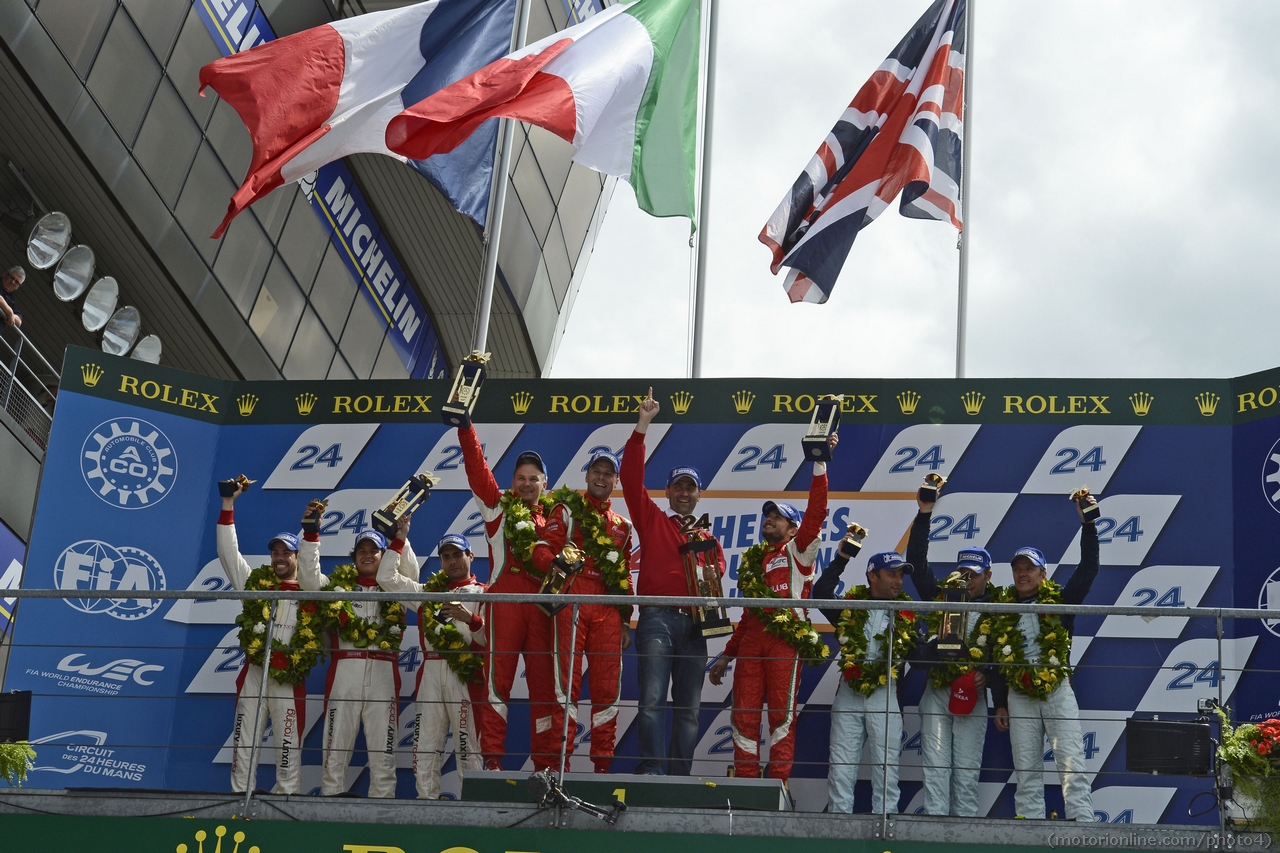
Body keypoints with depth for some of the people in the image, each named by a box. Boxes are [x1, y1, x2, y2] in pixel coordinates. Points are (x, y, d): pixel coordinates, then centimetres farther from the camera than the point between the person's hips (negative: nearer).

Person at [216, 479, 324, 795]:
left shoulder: (309, 590, 8)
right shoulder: (256, 582, 12)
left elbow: (310, 567, -12)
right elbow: (228, 551, 7)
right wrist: (228, 503, 0)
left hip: (289, 679, -2)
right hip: (253, 674, 2)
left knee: (289, 751, -1)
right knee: (243, 746, 2)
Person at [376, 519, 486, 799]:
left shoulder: (481, 593, 8)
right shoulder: (428, 591, 21)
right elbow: (387, 578, 15)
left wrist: (471, 618, -21)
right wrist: (400, 539, 12)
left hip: (465, 673, -4)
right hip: (430, 673, 5)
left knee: (468, 744, -7)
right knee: (425, 744, 2)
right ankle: (426, 799, 6)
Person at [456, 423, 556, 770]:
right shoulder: (499, 505, 11)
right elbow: (476, 465, 2)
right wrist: (464, 425, -6)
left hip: (543, 605, 2)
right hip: (505, 599, -2)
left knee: (544, 682, 3)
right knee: (498, 678, -7)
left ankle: (545, 763, 8)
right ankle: (492, 758, -6)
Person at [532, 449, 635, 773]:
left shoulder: (622, 526, 24)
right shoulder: (567, 509, 10)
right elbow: (543, 550, -1)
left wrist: (626, 621, 18)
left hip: (608, 609, 4)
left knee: (607, 685, 1)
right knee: (567, 679, -9)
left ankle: (603, 761, 6)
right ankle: (558, 756, -7)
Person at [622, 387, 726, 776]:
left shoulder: (708, 537, 19)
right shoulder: (651, 520, 12)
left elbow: (719, 570, 14)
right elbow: (632, 478, 2)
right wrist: (642, 426, -5)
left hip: (693, 623, 3)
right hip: (657, 618, -3)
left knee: (689, 708, 3)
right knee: (653, 700, -13)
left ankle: (680, 777, 6)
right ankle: (651, 771, -14)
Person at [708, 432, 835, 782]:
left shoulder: (798, 550, 8)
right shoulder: (751, 561, 23)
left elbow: (816, 511, -7)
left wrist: (819, 463, -13)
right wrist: (727, 655, 23)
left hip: (785, 638, -5)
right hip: (751, 639, 5)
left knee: (782, 714, -5)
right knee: (744, 713, 1)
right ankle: (744, 782, 6)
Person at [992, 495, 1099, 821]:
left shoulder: (1059, 602, 5)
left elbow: (1088, 568, -4)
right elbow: (996, 660, 13)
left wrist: (1087, 524, -10)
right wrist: (1000, 704, 10)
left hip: (1058, 692, -2)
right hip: (1019, 697, 2)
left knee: (1072, 765, -9)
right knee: (1027, 772, 3)